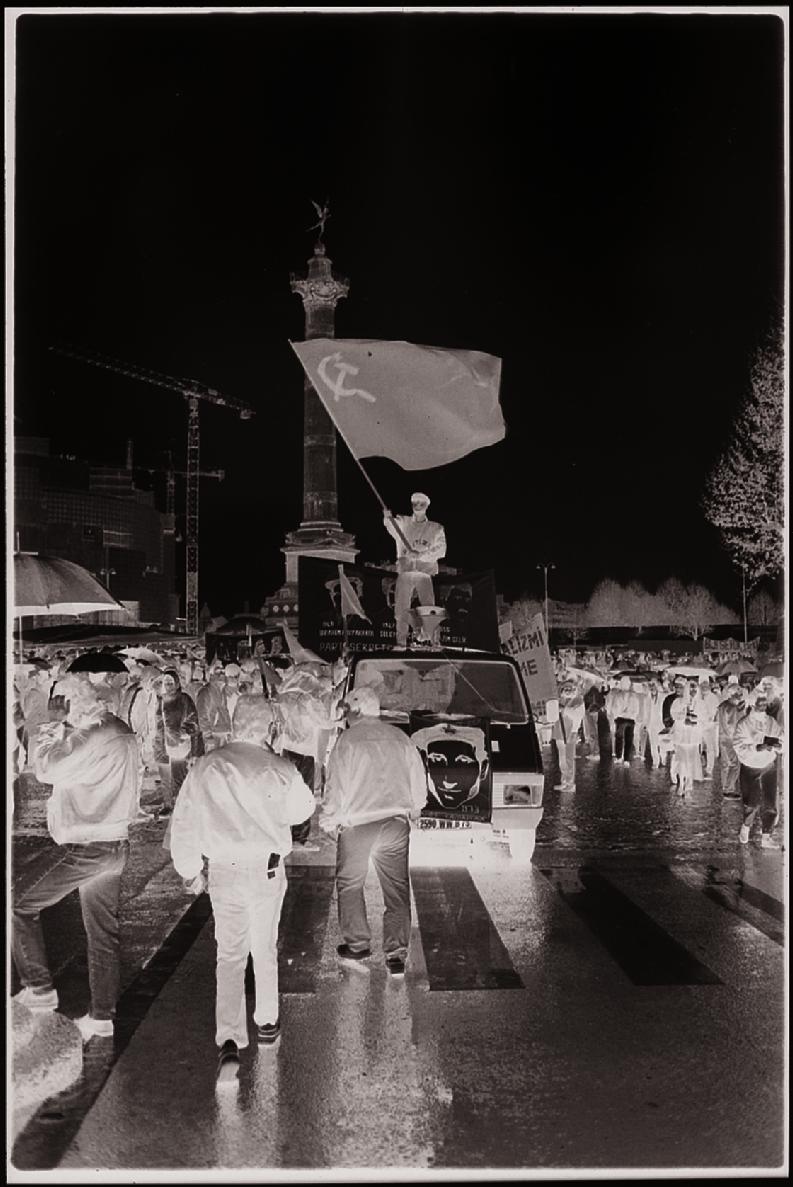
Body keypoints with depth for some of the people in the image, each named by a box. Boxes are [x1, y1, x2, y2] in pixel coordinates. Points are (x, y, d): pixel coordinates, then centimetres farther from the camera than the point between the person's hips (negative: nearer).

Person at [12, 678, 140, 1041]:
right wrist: (63, 732, 3)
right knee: (103, 932, 14)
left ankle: (39, 989, 9)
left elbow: (46, 770, -16)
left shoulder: (94, 738, -20)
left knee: (21, 907, 4)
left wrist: (48, 737, -2)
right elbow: (70, 769, 15)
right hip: (115, 844, 9)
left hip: (85, 848, -9)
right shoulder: (122, 733, 9)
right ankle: (102, 1016, 21)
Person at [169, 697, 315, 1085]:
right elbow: (303, 808, 8)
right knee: (265, 948, 18)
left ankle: (229, 1040, -5)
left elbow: (183, 823, 0)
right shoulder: (279, 769, -9)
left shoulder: (205, 767, -6)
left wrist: (190, 870, 11)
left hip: (223, 871, 0)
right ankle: (267, 1021, 33)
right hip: (267, 869, 0)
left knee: (230, 953, 7)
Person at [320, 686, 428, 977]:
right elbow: (419, 779, 12)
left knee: (350, 886, 15)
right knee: (396, 889, 8)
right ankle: (396, 956, 7)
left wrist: (329, 821, 7)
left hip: (357, 823, -3)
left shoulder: (348, 740, -6)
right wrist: (413, 810, 26)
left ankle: (357, 946, 17)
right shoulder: (399, 737, 7)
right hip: (396, 822, 4)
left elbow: (336, 787, -7)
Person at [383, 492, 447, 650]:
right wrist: (388, 518, -28)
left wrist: (421, 555, -13)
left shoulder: (436, 529, 11)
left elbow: (441, 550, 1)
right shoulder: (402, 523, 15)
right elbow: (391, 526, -4)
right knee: (402, 608, -4)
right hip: (405, 571, 1)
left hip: (426, 573, -1)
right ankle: (401, 642, 1)